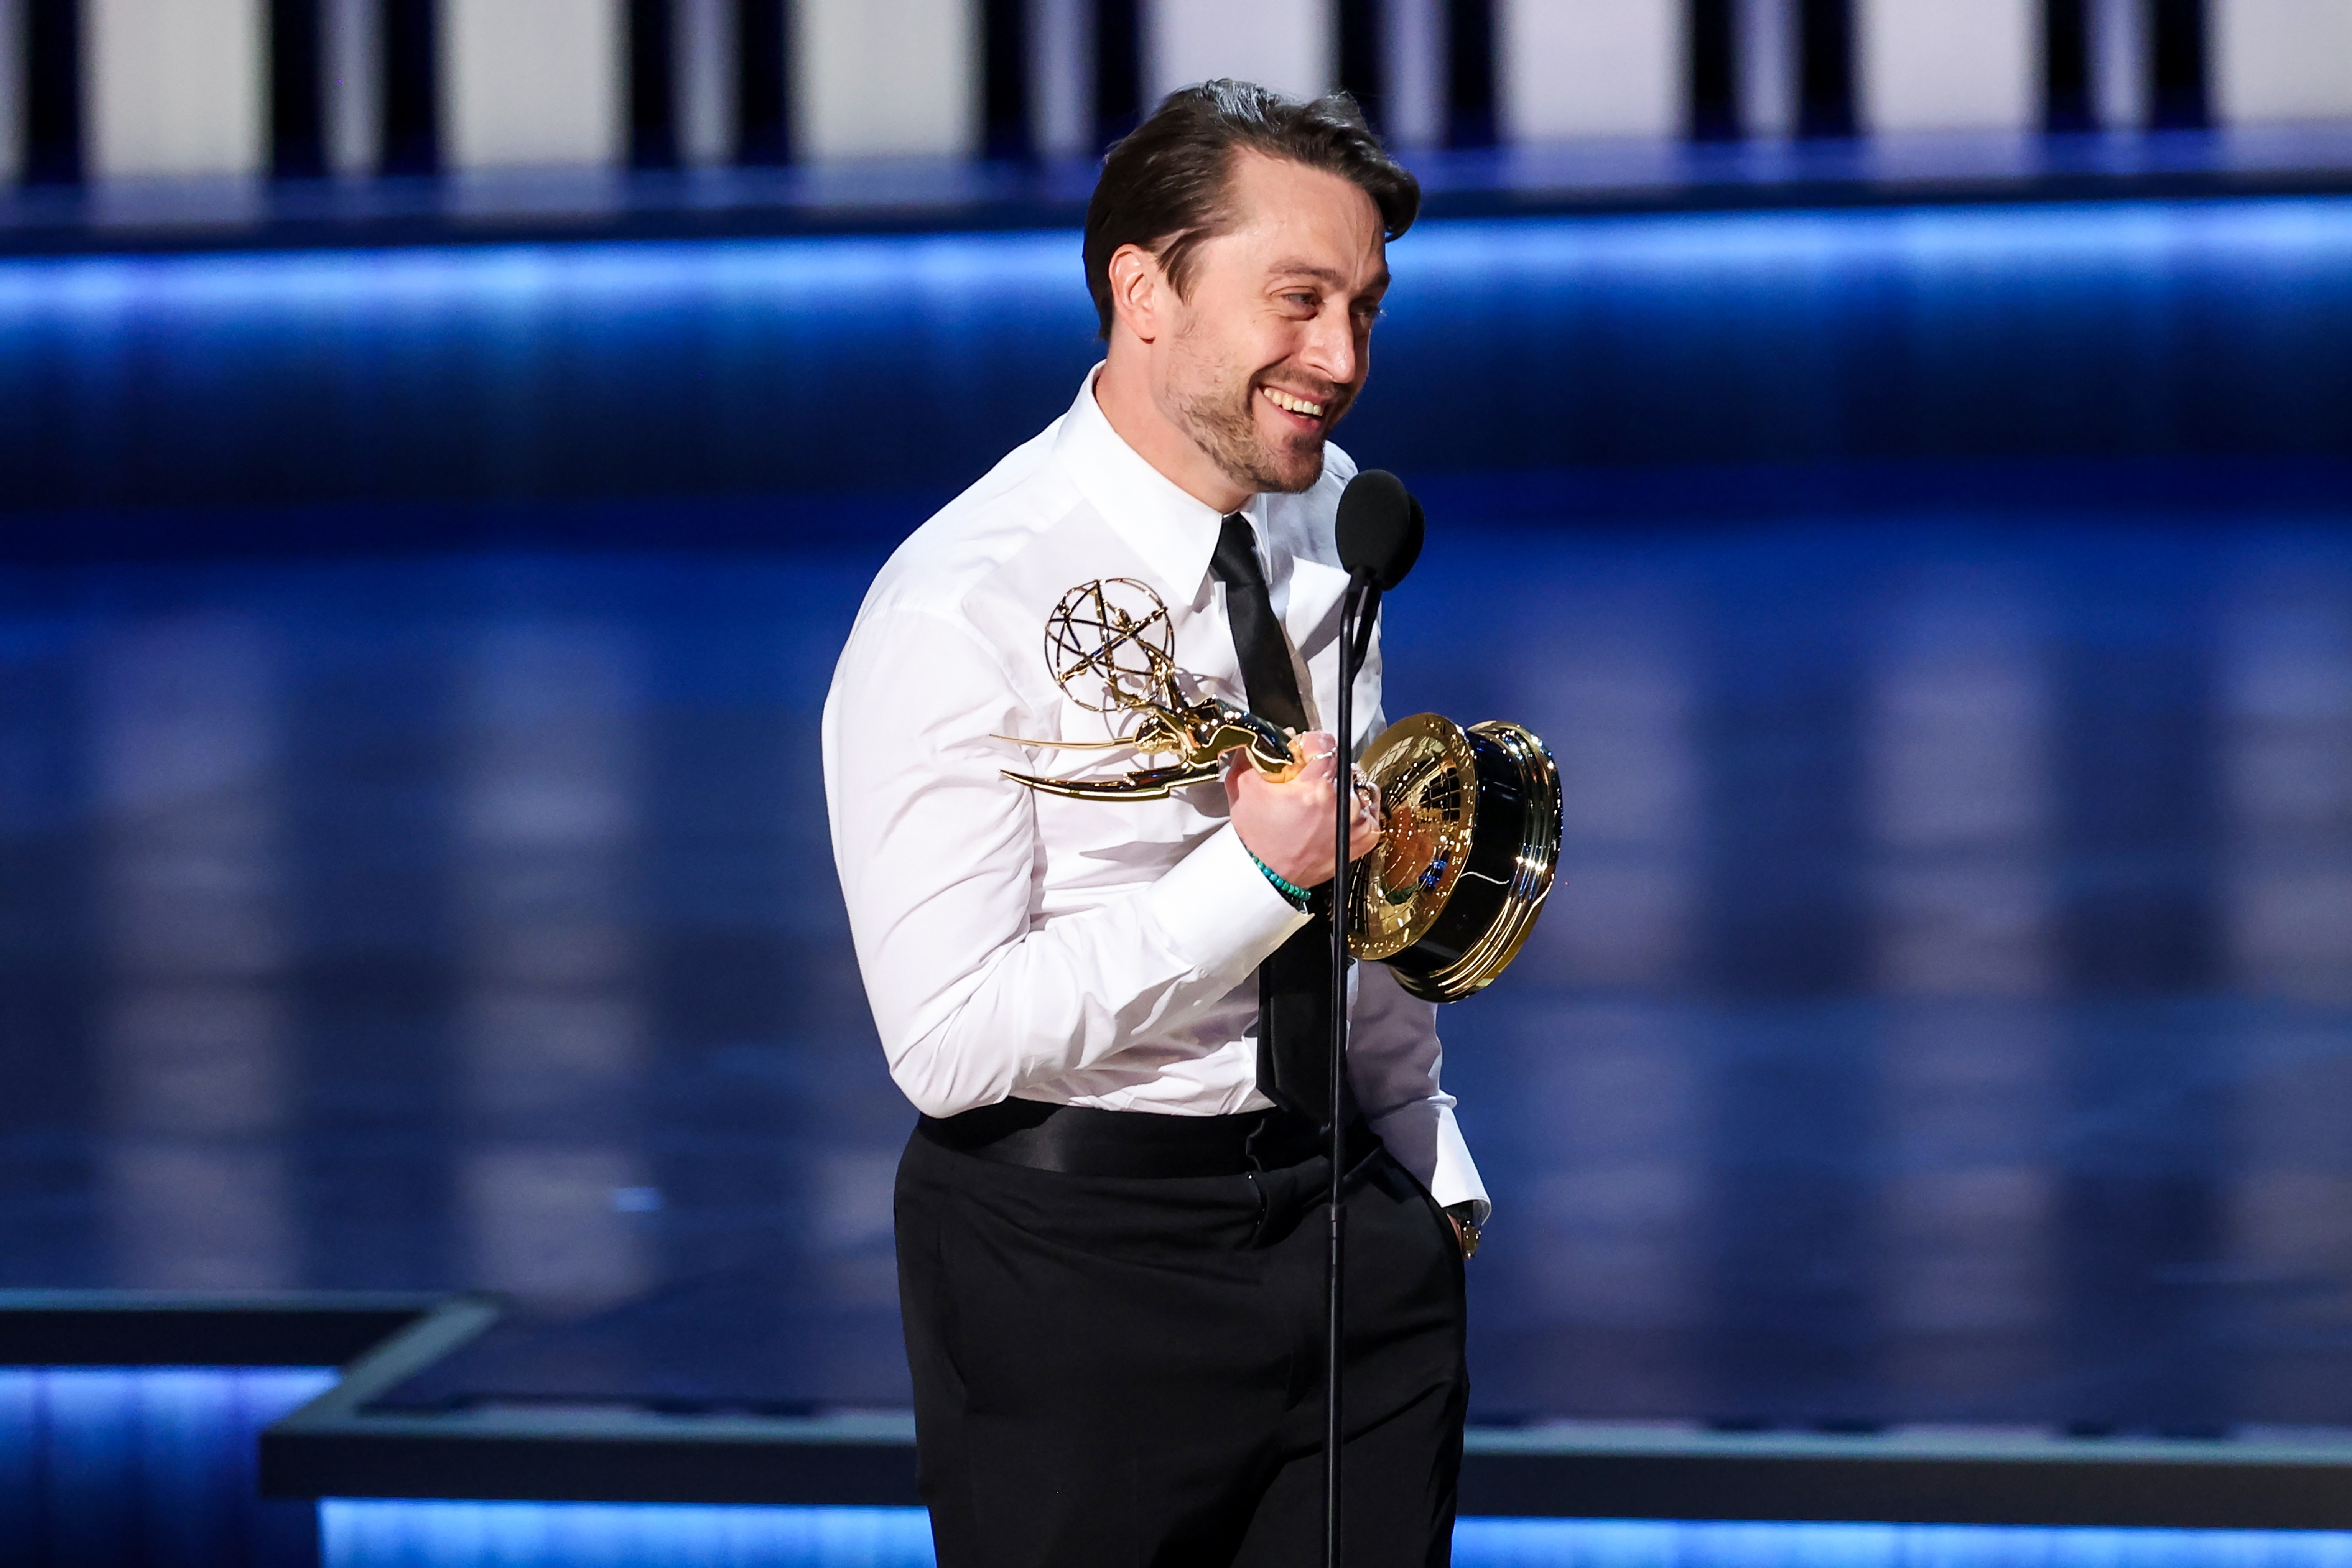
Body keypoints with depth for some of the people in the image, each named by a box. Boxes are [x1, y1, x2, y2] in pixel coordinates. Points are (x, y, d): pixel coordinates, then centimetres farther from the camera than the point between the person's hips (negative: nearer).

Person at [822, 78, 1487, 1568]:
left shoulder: (1324, 511, 5)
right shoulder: (964, 612, -19)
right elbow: (951, 1042, -22)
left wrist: (1430, 1163, 16)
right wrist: (1258, 875, -23)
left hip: (1342, 1217, 6)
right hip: (1078, 1262, -6)